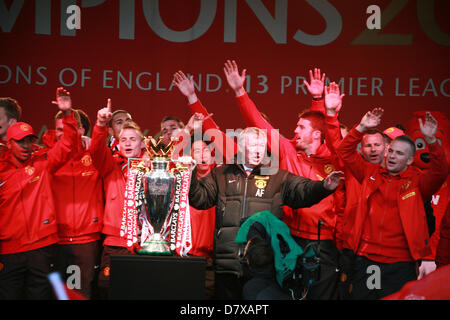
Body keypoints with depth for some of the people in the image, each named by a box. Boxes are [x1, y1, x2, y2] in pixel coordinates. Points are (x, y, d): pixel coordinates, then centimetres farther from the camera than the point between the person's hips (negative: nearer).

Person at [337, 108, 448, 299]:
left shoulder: (417, 181, 1)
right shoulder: (372, 173, 11)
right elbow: (346, 153, 11)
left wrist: (431, 140, -27)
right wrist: (362, 128, -2)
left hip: (399, 262, -3)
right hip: (365, 257, 3)